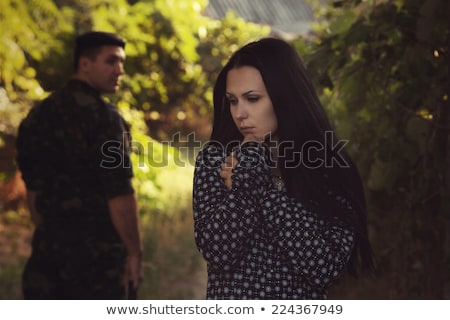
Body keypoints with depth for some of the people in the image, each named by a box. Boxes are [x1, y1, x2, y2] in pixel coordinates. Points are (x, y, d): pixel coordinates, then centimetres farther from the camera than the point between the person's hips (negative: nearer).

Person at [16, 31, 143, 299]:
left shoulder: (39, 114, 9)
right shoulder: (102, 116, -14)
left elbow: (33, 187, 14)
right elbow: (119, 194, -18)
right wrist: (135, 252, -11)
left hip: (48, 247, 7)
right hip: (96, 248, -7)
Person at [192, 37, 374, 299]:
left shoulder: (330, 166, -5)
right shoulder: (215, 158, -2)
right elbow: (218, 252, -14)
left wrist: (261, 188, -14)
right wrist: (250, 166, -14)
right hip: (228, 308, 0)